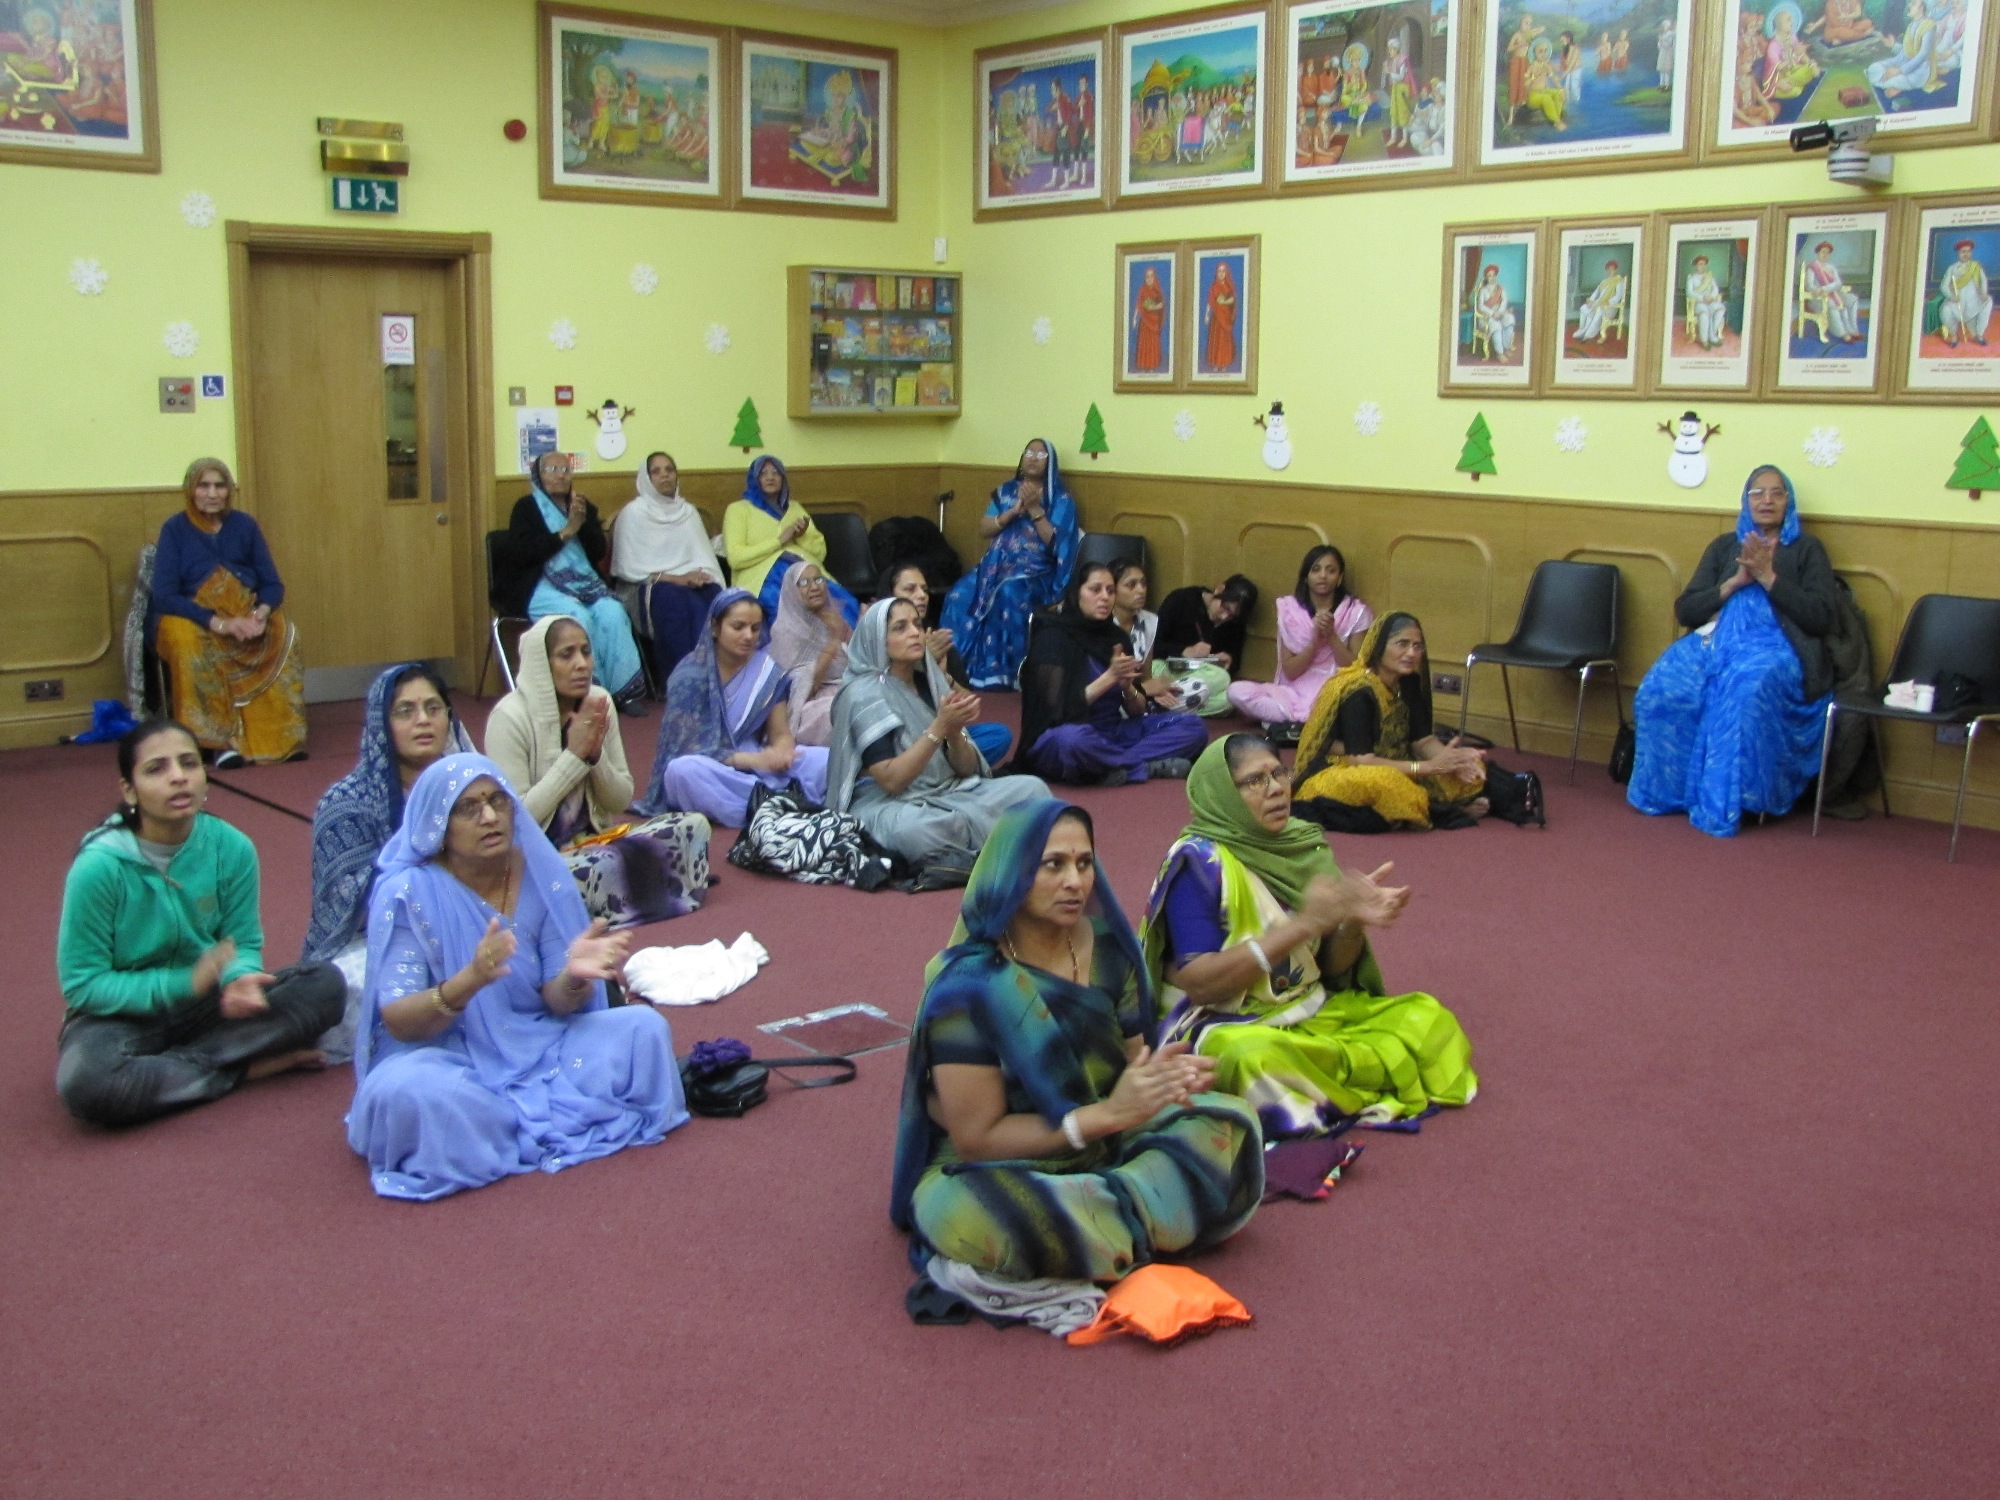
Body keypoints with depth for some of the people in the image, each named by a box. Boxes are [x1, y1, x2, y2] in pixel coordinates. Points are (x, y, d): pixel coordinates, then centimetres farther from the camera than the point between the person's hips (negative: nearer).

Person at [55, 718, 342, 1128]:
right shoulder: (99, 866, -21)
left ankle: (170, 1065, -17)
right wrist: (183, 983, -26)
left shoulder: (231, 848, -12)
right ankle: (245, 1067, -15)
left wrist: (239, 978, -27)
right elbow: (81, 985, -16)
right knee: (86, 1081, -37)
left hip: (204, 1003, 4)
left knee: (325, 983, -16)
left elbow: (244, 942, -2)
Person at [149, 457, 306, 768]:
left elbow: (273, 584, 6)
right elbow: (164, 595, -10)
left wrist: (262, 613, -18)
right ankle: (220, 739, -35)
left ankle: (283, 737, -23)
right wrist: (219, 623, -23)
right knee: (188, 643, -36)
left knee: (283, 636, -25)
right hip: (191, 617, -3)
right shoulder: (175, 529, -2)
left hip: (246, 613, 3)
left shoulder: (243, 525, 8)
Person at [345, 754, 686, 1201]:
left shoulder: (542, 874, -5)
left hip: (538, 1045, 3)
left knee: (644, 1029, -16)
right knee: (405, 1090, -37)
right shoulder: (406, 894, -14)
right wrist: (468, 982, -38)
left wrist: (574, 977, -28)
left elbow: (556, 1002, -3)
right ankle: (565, 1117, -14)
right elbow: (397, 1022, -19)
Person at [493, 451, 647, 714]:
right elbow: (522, 554, -10)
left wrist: (584, 523, -10)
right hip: (540, 586, -4)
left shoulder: (584, 507, 18)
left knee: (613, 612, -27)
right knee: (578, 616, -34)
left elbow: (599, 553, 8)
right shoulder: (526, 508, 6)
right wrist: (565, 532, -12)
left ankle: (623, 691, -25)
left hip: (584, 582, 4)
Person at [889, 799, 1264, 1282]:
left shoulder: (1106, 946, -5)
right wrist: (1107, 1114, -25)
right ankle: (1141, 1221, -16)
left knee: (1231, 1122, -12)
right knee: (960, 1210, -38)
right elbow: (977, 1138, -19)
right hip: (1001, 1170, -4)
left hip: (1105, 1144, 5)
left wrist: (1165, 1077, -20)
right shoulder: (968, 987, -21)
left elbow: (1129, 1060, 5)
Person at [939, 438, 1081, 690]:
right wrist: (1014, 511, -6)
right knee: (959, 596, -26)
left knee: (1008, 595, -39)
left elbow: (1055, 542, -7)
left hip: (1035, 573, -4)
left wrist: (1034, 509, -15)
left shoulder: (1061, 500, 4)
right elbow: (983, 529, 8)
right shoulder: (1006, 491, 17)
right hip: (996, 565, 4)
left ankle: (1000, 673, -34)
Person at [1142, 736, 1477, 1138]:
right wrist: (1303, 924, -26)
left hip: (1314, 1012, 5)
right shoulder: (1198, 860, -15)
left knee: (1428, 1018, -5)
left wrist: (1352, 921, -16)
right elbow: (1198, 982, -23)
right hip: (1224, 1025, -5)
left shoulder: (1303, 844, 2)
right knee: (1253, 1056, -37)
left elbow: (1331, 968, 8)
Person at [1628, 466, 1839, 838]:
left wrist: (1768, 577, -6)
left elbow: (1824, 618, -1)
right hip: (1714, 640, 3)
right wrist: (1735, 583, -2)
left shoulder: (1806, 549, 12)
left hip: (1775, 648, -3)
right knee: (1660, 690, -29)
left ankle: (1721, 806, -32)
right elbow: (1684, 610, 13)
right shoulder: (1724, 546, 20)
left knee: (1745, 694, -39)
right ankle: (1665, 791, -16)